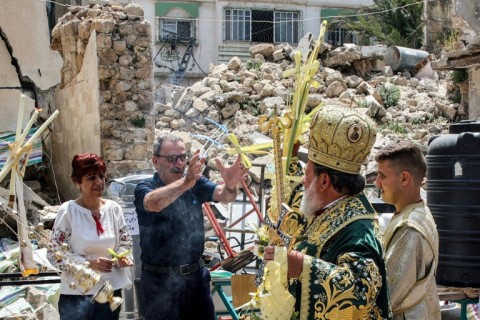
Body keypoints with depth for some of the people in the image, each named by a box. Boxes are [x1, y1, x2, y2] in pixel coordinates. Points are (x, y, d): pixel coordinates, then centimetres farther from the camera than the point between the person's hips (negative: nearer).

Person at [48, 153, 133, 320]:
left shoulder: (114, 208, 0)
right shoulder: (68, 211, -11)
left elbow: (125, 241, 10)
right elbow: (55, 253, -11)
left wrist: (122, 256, -12)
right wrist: (89, 263, -21)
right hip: (77, 294, -4)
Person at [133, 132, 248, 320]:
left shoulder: (196, 184, 2)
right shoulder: (145, 188, -11)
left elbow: (224, 196, -14)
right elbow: (154, 203, -34)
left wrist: (230, 184, -39)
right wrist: (185, 182, -51)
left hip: (196, 275, 4)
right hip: (160, 280, -4)